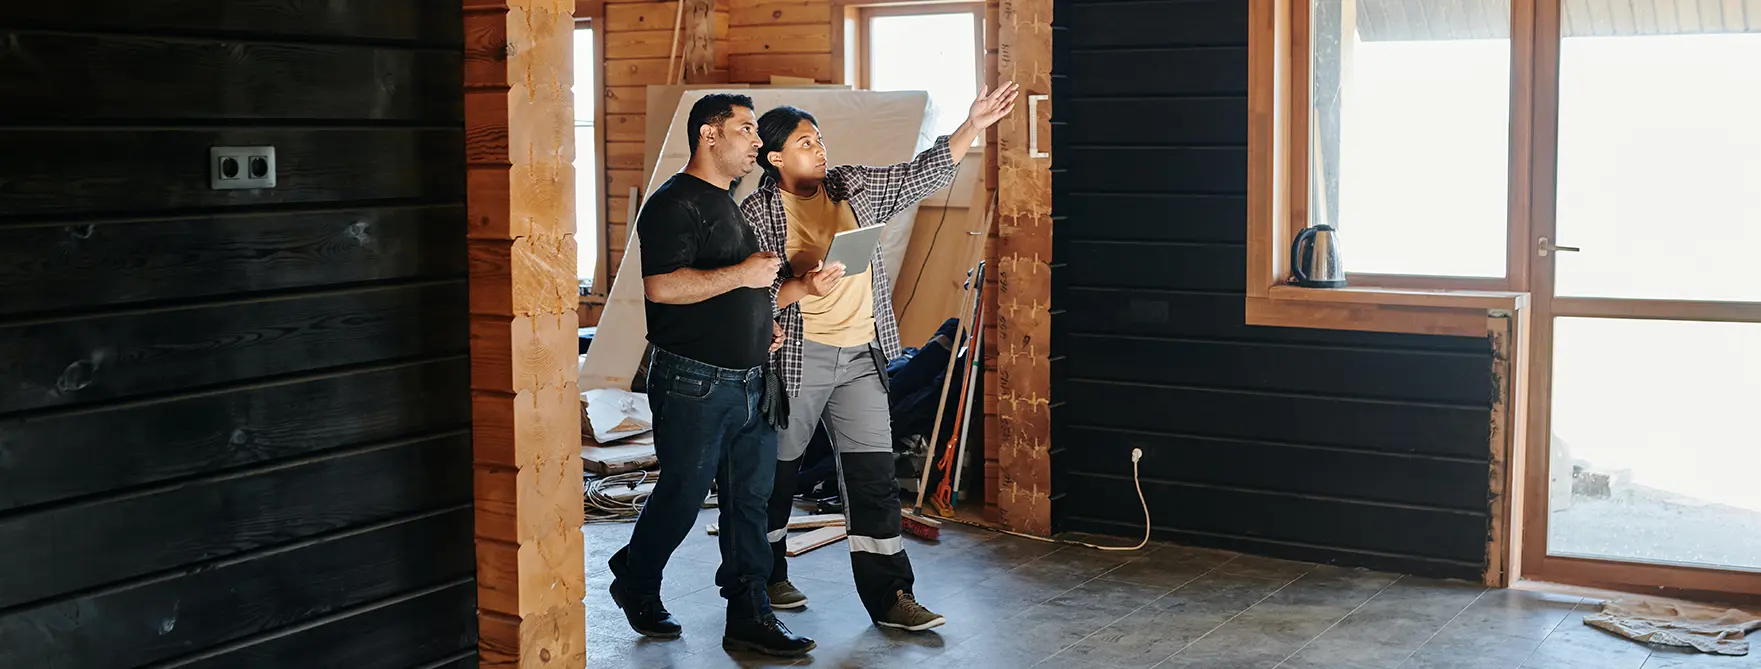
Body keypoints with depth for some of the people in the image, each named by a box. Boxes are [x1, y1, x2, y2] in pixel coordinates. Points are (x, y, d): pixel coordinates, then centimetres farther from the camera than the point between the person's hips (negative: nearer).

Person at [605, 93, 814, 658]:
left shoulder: (734, 204, 18)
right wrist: (743, 274, -22)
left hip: (749, 382, 9)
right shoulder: (675, 203, -12)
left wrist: (764, 319, 13)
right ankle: (635, 585, 28)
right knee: (683, 496, 3)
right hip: (694, 383, -8)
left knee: (750, 499, 7)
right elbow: (661, 286, -25)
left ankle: (749, 617, 12)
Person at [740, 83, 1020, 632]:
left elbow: (922, 175, 9)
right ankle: (766, 577, 30)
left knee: (874, 475, 0)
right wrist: (801, 288, -26)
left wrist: (974, 126, 1)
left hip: (861, 358, 4)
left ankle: (889, 596, 3)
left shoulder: (853, 187, 9)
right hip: (796, 358, -4)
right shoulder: (758, 214, -7)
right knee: (776, 471, 10)